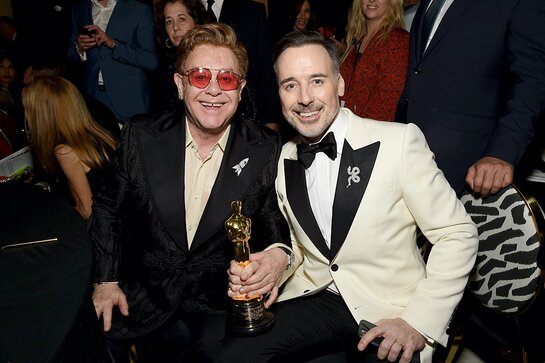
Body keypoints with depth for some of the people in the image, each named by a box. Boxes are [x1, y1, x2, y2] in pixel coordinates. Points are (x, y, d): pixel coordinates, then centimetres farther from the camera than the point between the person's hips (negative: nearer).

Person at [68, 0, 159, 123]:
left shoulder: (140, 10, -1)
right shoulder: (79, 10, 12)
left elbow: (151, 61, -9)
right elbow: (71, 58, 17)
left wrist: (114, 44, -18)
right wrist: (79, 48, -5)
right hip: (92, 96, 3)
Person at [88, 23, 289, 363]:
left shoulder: (267, 150, -9)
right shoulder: (140, 137, -5)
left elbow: (273, 221, 2)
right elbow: (108, 210, 7)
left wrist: (276, 253, -20)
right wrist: (106, 280, 0)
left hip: (220, 303, -1)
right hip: (142, 297, 2)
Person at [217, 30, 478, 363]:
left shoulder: (399, 141, -13)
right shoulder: (284, 159, 3)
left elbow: (457, 234, -9)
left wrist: (419, 323, -16)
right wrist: (270, 269, -8)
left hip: (388, 311, -2)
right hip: (314, 299, 3)